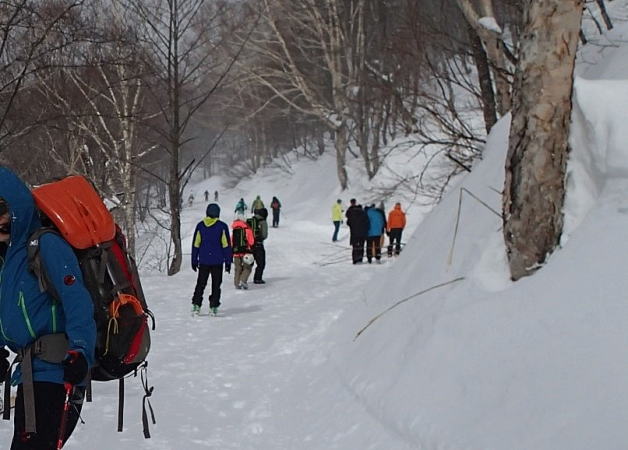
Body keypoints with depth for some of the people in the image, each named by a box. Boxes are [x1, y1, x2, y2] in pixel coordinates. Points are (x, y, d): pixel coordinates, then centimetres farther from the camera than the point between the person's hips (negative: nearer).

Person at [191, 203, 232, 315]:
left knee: (201, 284, 11)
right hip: (217, 262, -2)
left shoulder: (200, 226, 1)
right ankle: (213, 307, 3)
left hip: (203, 261, 2)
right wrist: (228, 262, 2)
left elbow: (195, 245, 4)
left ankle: (196, 305, 3)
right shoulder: (222, 226, -6)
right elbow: (226, 245, -4)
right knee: (216, 285, 6)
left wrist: (194, 260, 11)